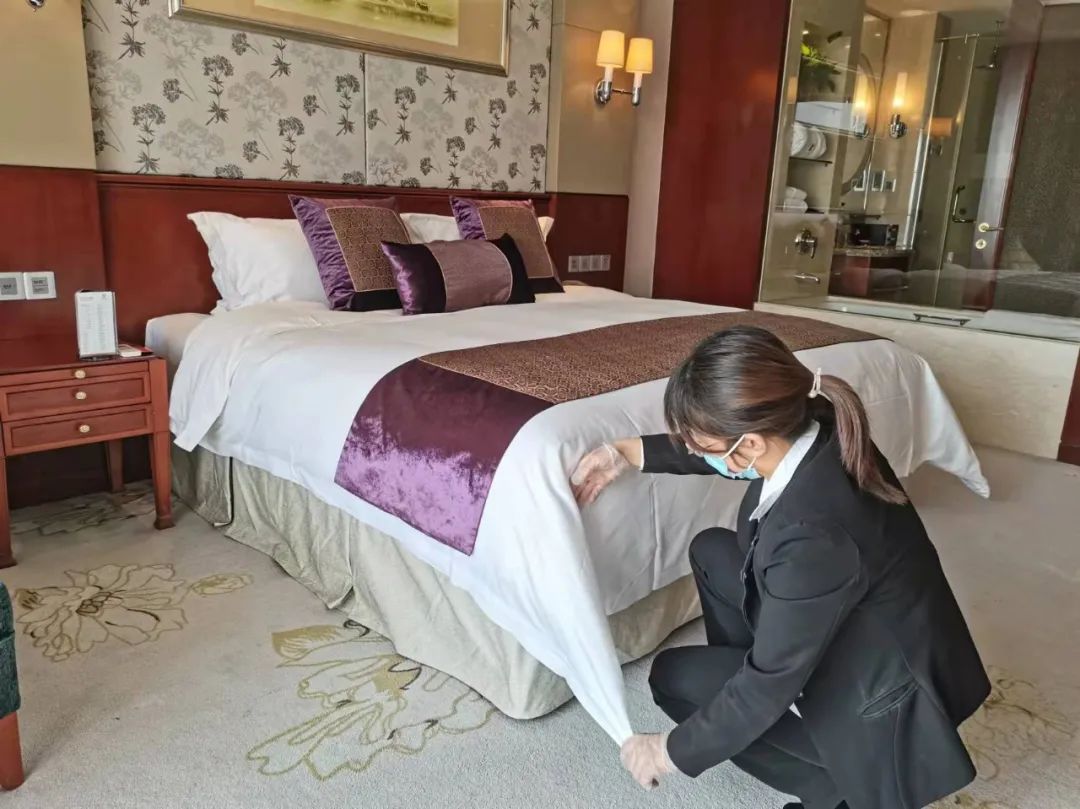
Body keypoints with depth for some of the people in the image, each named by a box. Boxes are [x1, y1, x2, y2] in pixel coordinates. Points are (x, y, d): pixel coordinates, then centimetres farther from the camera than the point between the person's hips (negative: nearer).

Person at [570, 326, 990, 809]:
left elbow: (770, 683, -26)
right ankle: (734, 677, 21)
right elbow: (719, 452, 7)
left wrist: (671, 752, -12)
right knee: (712, 552, 8)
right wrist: (630, 453, 3)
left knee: (674, 677, 0)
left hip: (884, 695, -8)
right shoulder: (813, 434, -17)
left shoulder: (814, 536, -39)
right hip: (854, 635, 8)